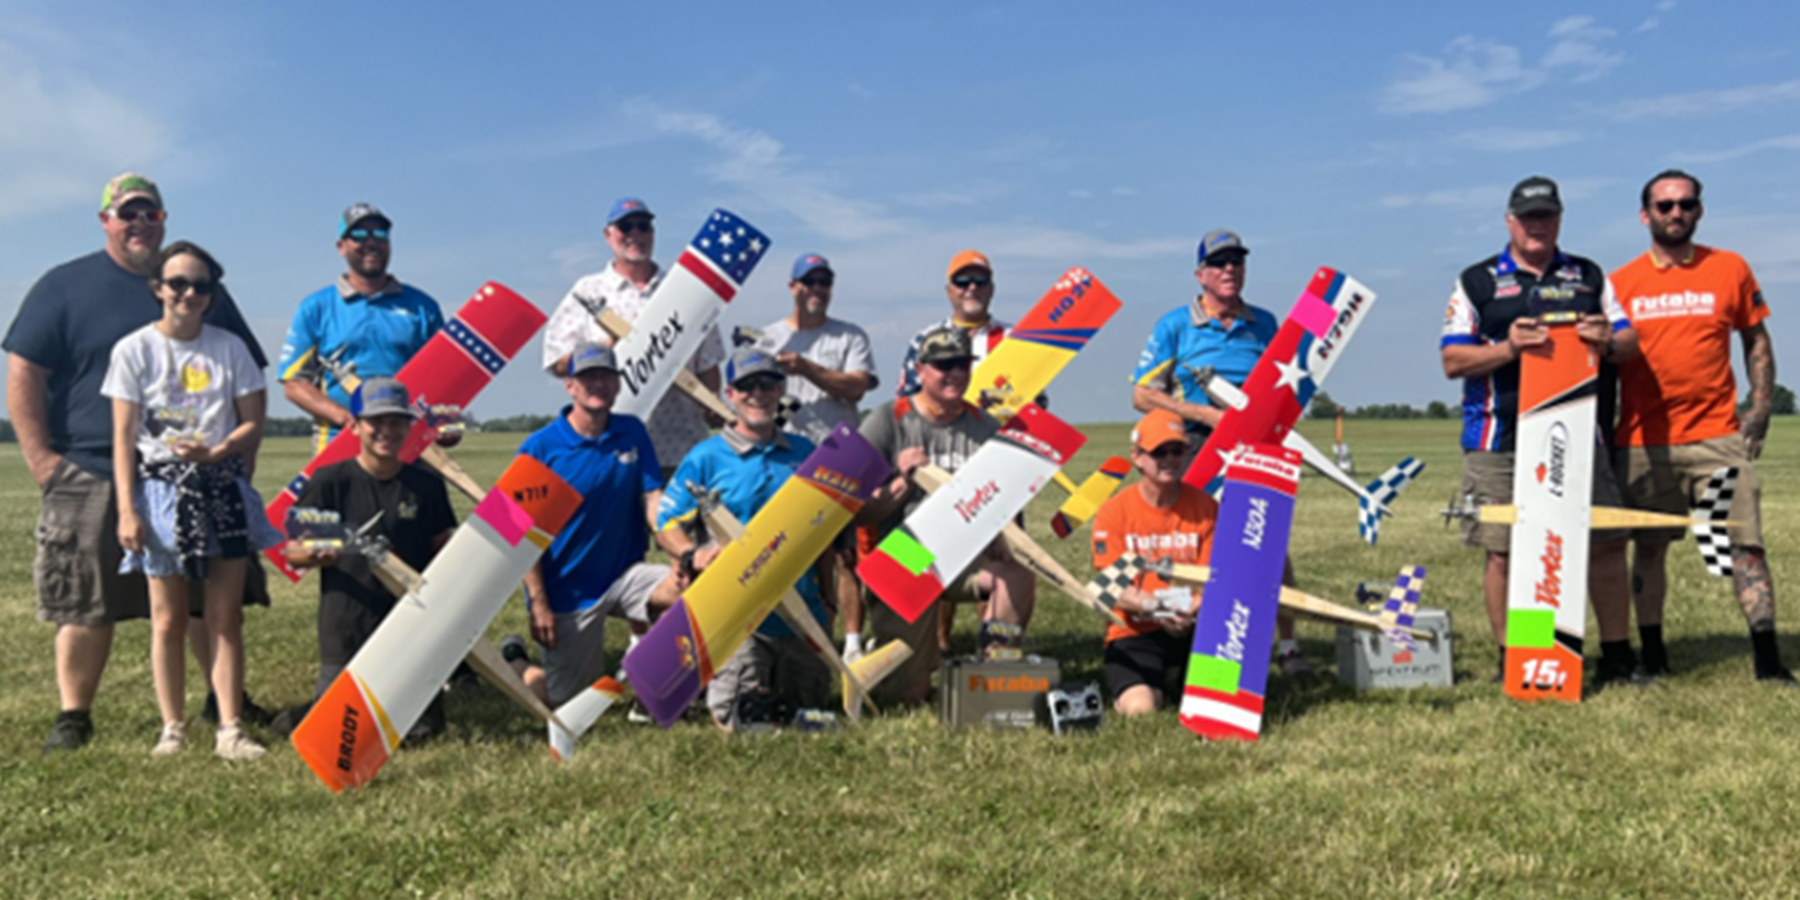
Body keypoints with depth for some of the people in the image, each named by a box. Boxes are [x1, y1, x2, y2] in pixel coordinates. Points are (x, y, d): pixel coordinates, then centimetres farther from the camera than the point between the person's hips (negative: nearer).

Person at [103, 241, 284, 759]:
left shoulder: (229, 347, 5)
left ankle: (231, 730, 5)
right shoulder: (134, 350, 0)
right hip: (162, 489, -1)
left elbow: (253, 424, 4)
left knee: (226, 617, 1)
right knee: (168, 620, 3)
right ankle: (173, 728, 14)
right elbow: (124, 437, -2)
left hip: (223, 488, 2)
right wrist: (126, 511, -8)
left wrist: (215, 453, -15)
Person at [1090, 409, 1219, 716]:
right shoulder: (1114, 511, -4)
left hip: (1192, 629, 3)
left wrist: (1193, 610, -26)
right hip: (1135, 633, -2)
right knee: (1139, 707, -28)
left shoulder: (1205, 507, 3)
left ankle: (1177, 678, 12)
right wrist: (1154, 608, -30)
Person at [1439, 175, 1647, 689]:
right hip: (1501, 442, -2)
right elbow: (1453, 360, 0)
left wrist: (1608, 342, -10)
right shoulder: (1476, 282, 7)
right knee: (1503, 552, -1)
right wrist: (1507, 347, -17)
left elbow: (1630, 342, 14)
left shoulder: (1589, 277, 17)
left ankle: (1617, 656, 15)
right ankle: (1511, 660, 10)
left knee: (1605, 544, 3)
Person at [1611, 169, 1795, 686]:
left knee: (1745, 543, -4)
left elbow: (1757, 340, 13)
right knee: (1648, 549, 7)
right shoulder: (1620, 284, 4)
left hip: (1717, 437, 0)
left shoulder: (1730, 270, 6)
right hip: (1644, 442, 0)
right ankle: (1653, 657, 18)